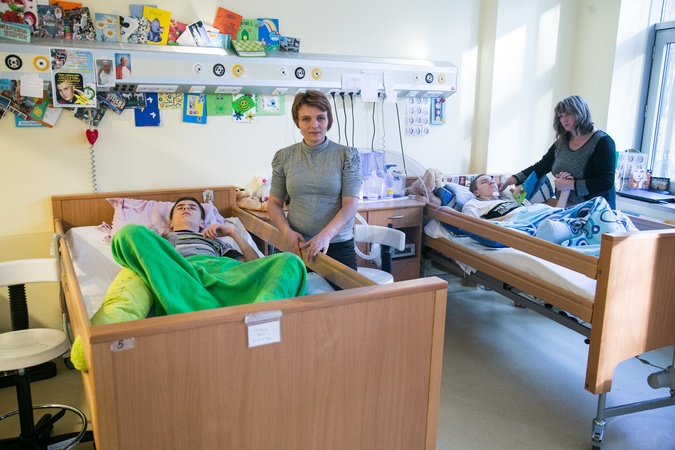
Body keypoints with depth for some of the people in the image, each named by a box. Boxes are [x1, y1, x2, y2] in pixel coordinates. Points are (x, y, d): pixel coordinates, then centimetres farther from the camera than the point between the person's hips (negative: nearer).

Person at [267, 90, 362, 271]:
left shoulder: (347, 156, -3)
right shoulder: (284, 157, 3)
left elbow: (350, 204, -9)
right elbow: (274, 203, 8)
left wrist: (326, 235, -24)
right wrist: (287, 231, -10)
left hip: (338, 247, -1)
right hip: (297, 247, 2)